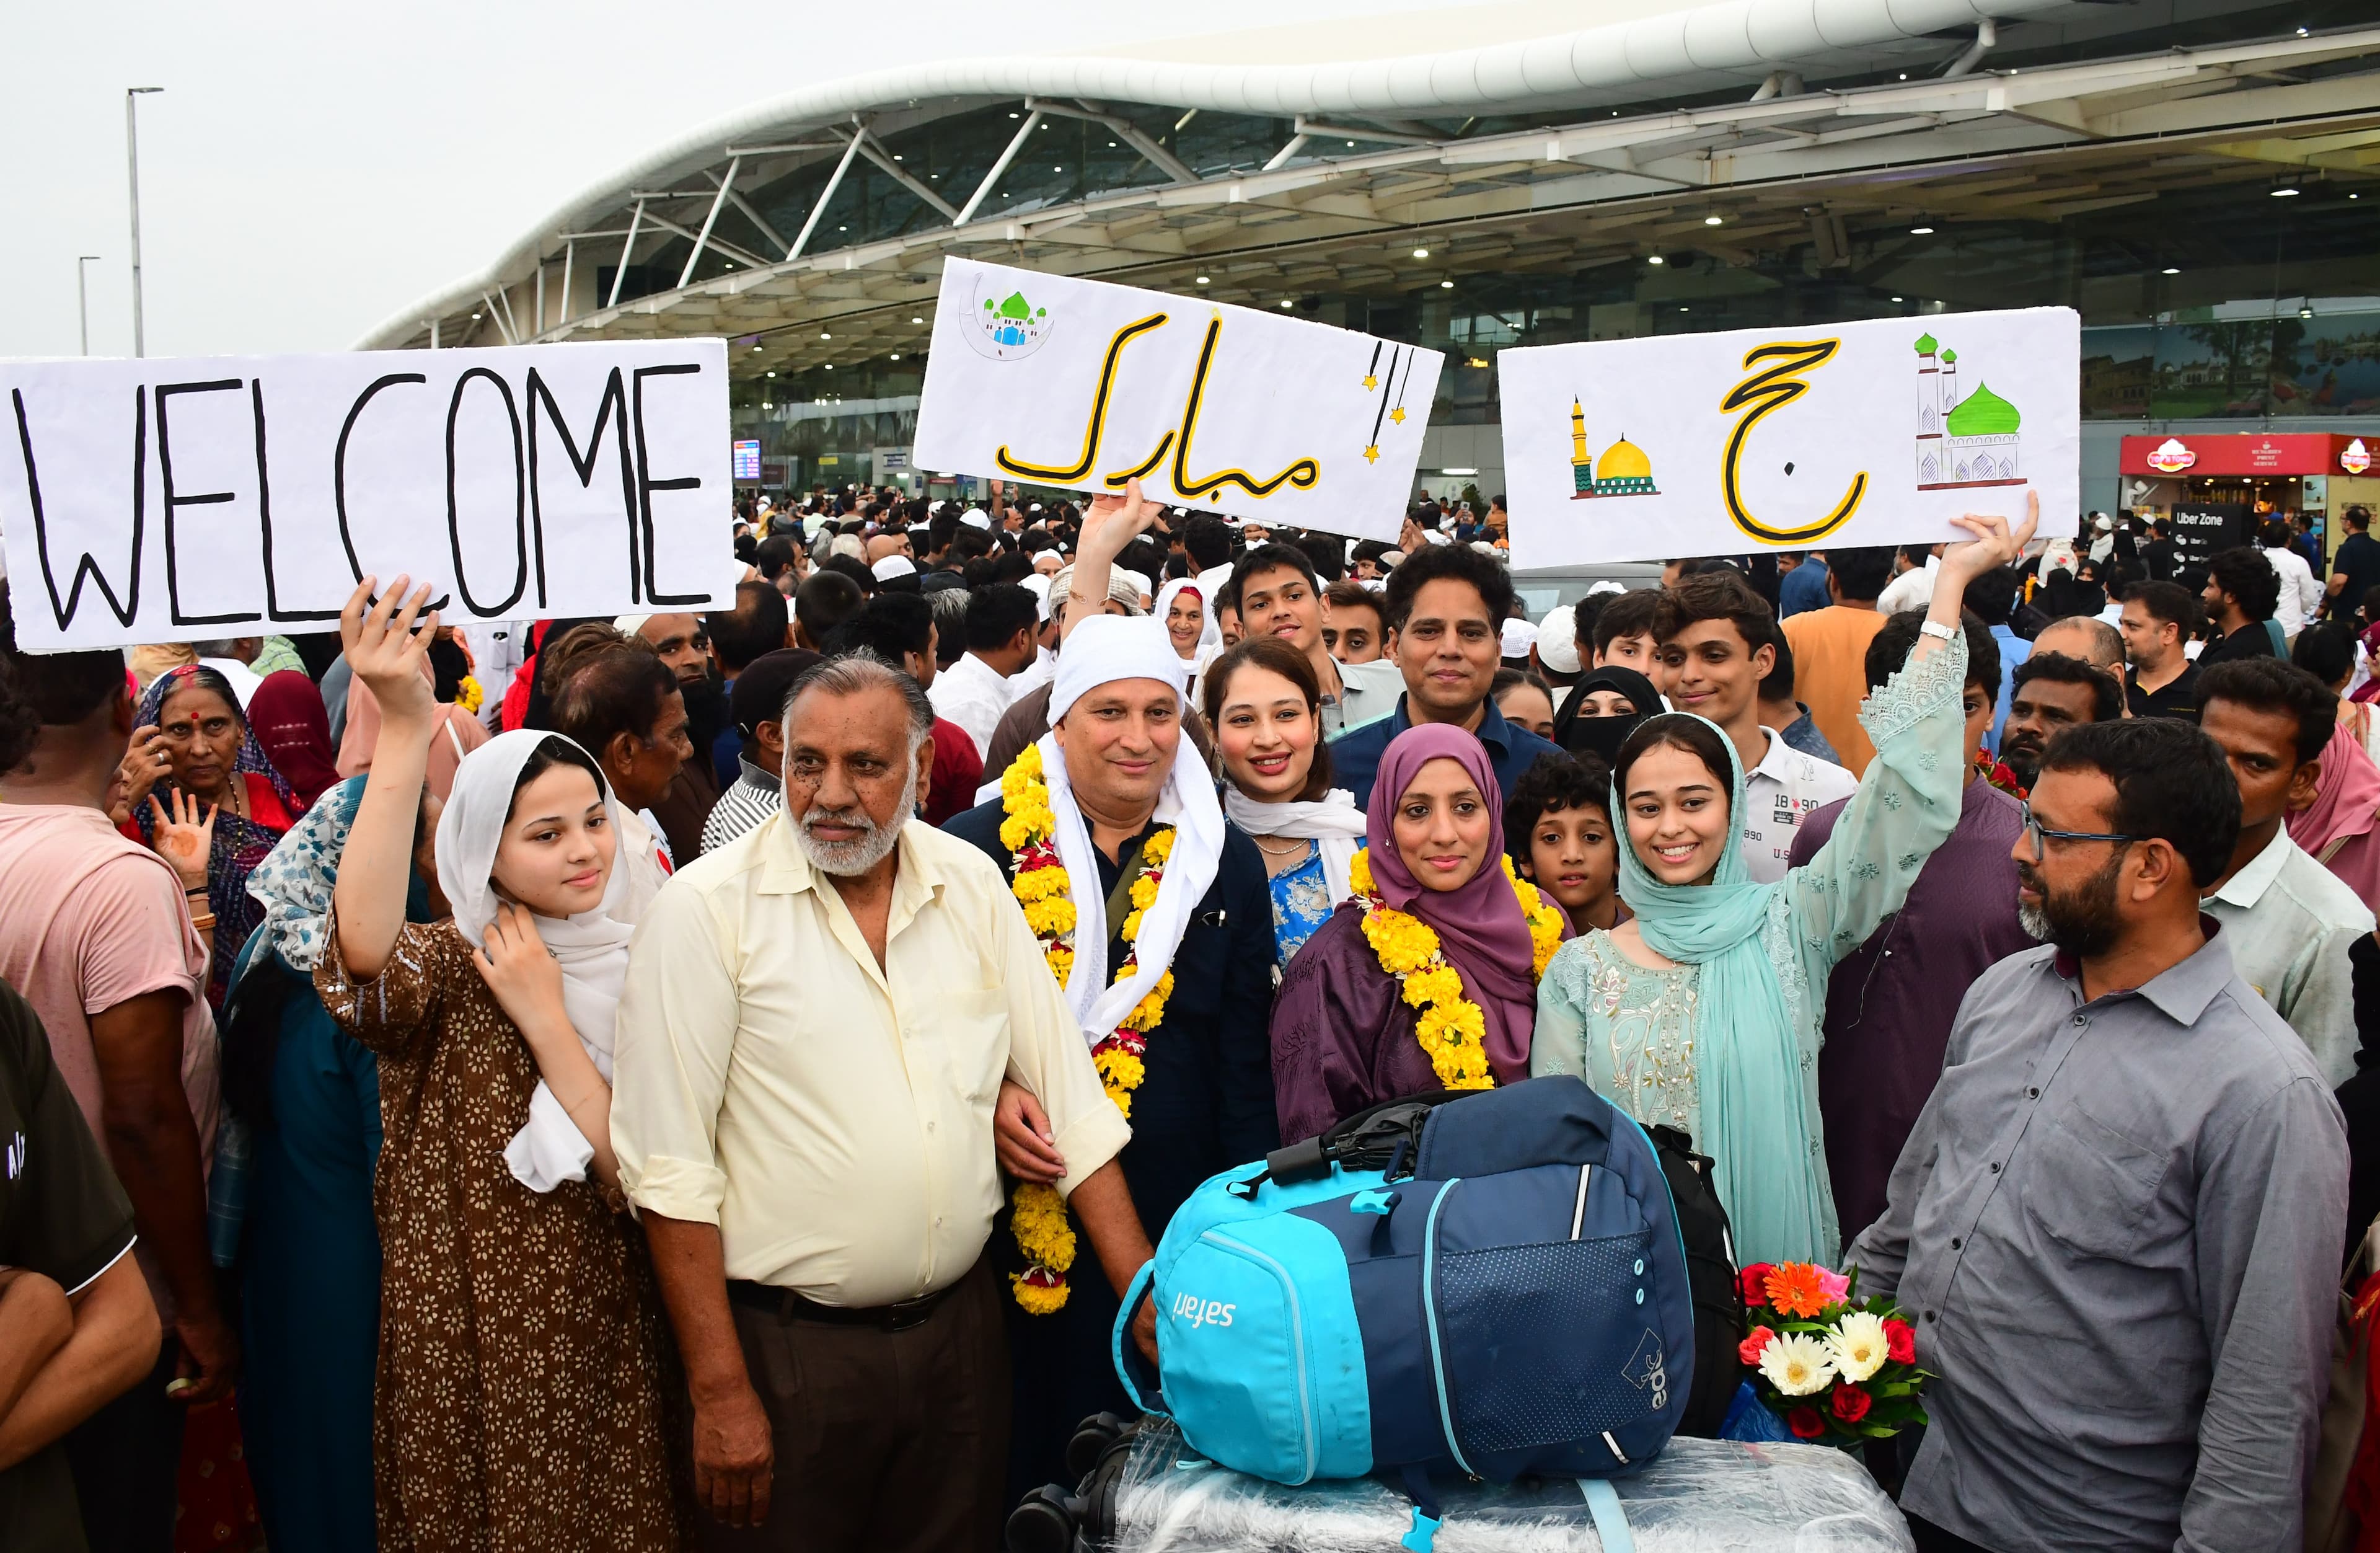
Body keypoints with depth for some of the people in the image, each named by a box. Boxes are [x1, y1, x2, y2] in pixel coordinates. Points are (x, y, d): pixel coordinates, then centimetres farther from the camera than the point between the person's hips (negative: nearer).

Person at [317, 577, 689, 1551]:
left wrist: (544, 1017, -17)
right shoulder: (448, 968, -9)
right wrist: (405, 728, -44)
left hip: (606, 1346, 3)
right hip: (466, 1351, -3)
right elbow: (363, 946, -36)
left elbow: (637, 1177, -9)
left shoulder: (636, 976, 0)